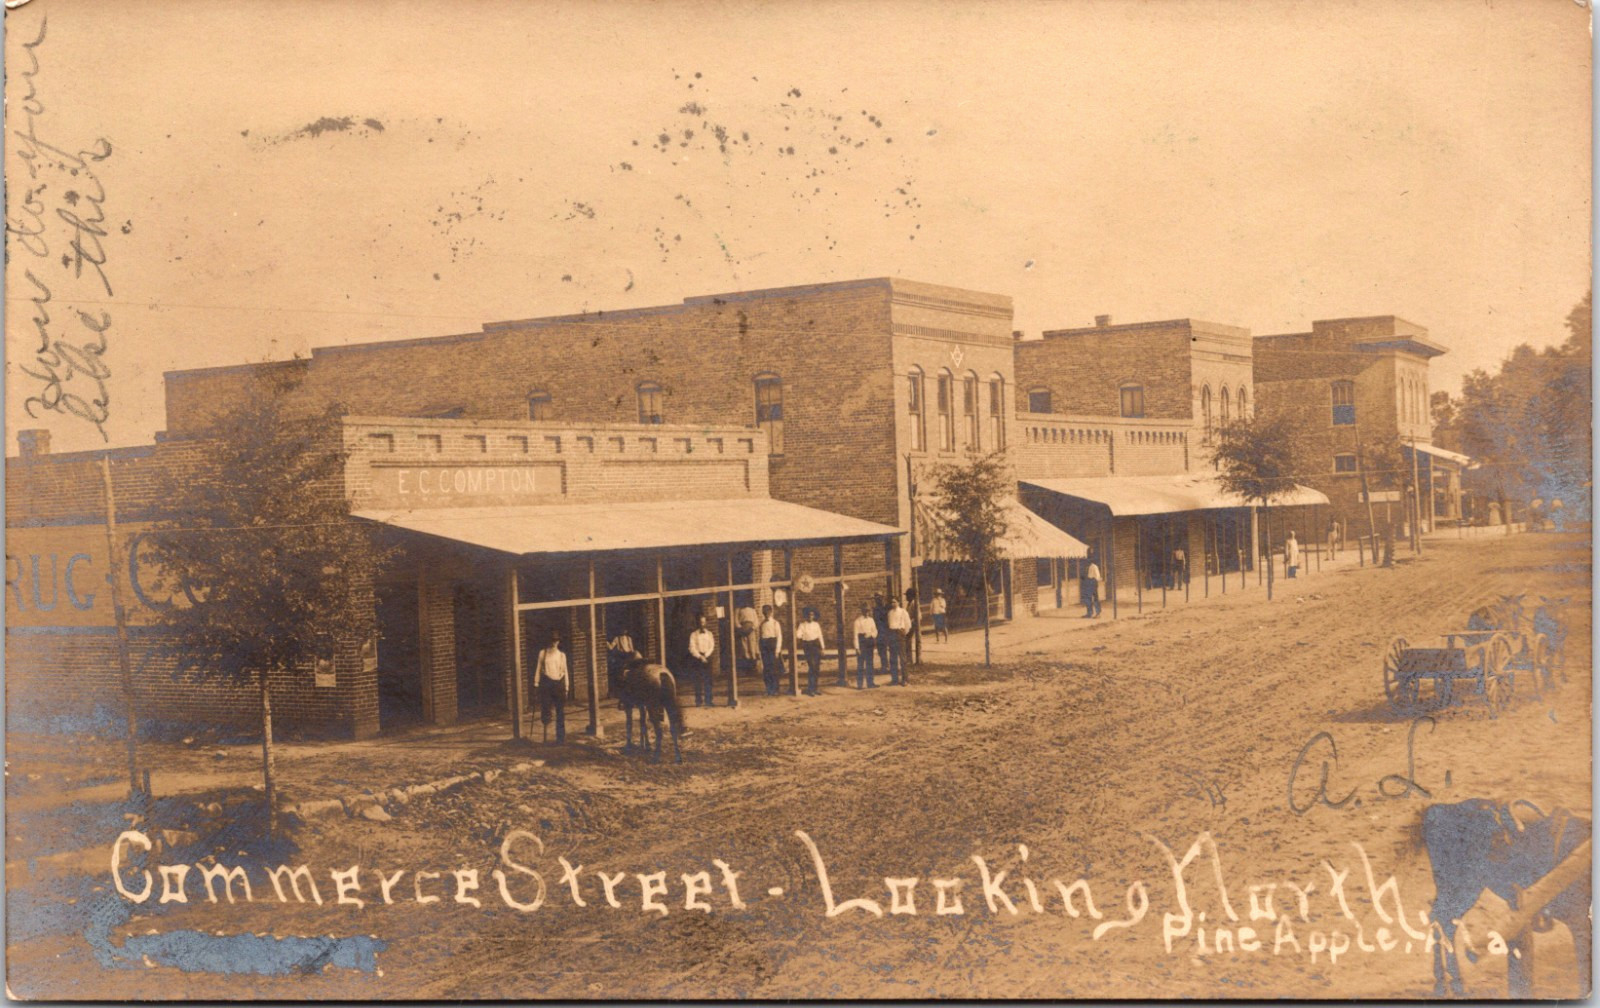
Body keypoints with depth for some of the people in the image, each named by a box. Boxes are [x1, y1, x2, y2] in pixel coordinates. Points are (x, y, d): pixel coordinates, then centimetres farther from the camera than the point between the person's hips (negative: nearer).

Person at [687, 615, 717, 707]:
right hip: (696, 658, -2)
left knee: (708, 680, -3)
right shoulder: (693, 634, 3)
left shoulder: (709, 634, 11)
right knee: (698, 681, -4)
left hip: (707, 657, 2)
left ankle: (708, 701, -1)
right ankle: (698, 701, -3)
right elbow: (692, 648, -2)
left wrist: (705, 656, -8)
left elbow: (712, 646, 6)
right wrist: (700, 657, -10)